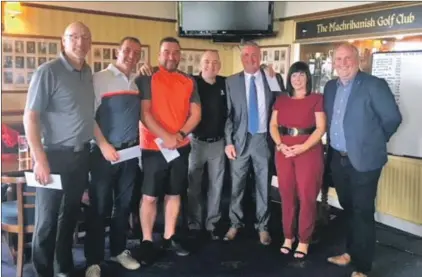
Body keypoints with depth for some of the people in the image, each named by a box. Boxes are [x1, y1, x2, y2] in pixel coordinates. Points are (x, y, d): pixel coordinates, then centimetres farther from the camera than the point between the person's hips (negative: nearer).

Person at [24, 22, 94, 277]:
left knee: (71, 214, 16)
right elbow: (30, 117, -14)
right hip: (55, 155, -6)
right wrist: (40, 159, -19)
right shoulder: (48, 72, -12)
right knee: (47, 219, 2)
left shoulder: (88, 73, 8)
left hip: (81, 154, 6)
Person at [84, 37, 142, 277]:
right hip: (106, 152, -5)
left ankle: (119, 250, 30)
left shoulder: (139, 82, 9)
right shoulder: (100, 78, -6)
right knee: (100, 206, 2)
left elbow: (141, 113, 12)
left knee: (124, 204, 15)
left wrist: (139, 143, 1)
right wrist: (103, 145, -17)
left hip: (131, 151, 5)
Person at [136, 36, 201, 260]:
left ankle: (169, 237, 24)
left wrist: (179, 135, -11)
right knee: (149, 196, 2)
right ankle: (147, 240, 15)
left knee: (174, 194, 12)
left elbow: (196, 114, 5)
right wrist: (166, 137, -20)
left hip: (181, 147, 5)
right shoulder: (146, 79, -5)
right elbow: (144, 113, -13)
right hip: (154, 147, -4)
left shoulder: (189, 82, 8)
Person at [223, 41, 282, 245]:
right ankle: (235, 223, 26)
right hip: (240, 139, 0)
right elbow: (228, 113, -1)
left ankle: (262, 226, 24)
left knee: (263, 185, 9)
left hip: (263, 139, 0)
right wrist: (228, 141, -5)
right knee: (237, 185, 9)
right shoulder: (231, 81, 2)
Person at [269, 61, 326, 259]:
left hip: (309, 151, -4)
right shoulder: (281, 100, 13)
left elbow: (321, 128, -6)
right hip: (284, 152, 4)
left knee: (307, 196, 0)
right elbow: (273, 125, 9)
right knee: (286, 195, 8)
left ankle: (304, 241, 12)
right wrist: (279, 144, -9)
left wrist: (303, 147, -18)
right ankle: (288, 236, 21)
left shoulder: (316, 99, 0)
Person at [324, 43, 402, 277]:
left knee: (363, 213, 2)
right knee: (349, 210, 20)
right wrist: (332, 143, 12)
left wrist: (375, 141, -1)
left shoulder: (374, 85, -13)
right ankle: (351, 252, 37)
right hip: (338, 159, 6)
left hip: (363, 160, -6)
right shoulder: (330, 87, 8)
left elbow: (393, 118, -10)